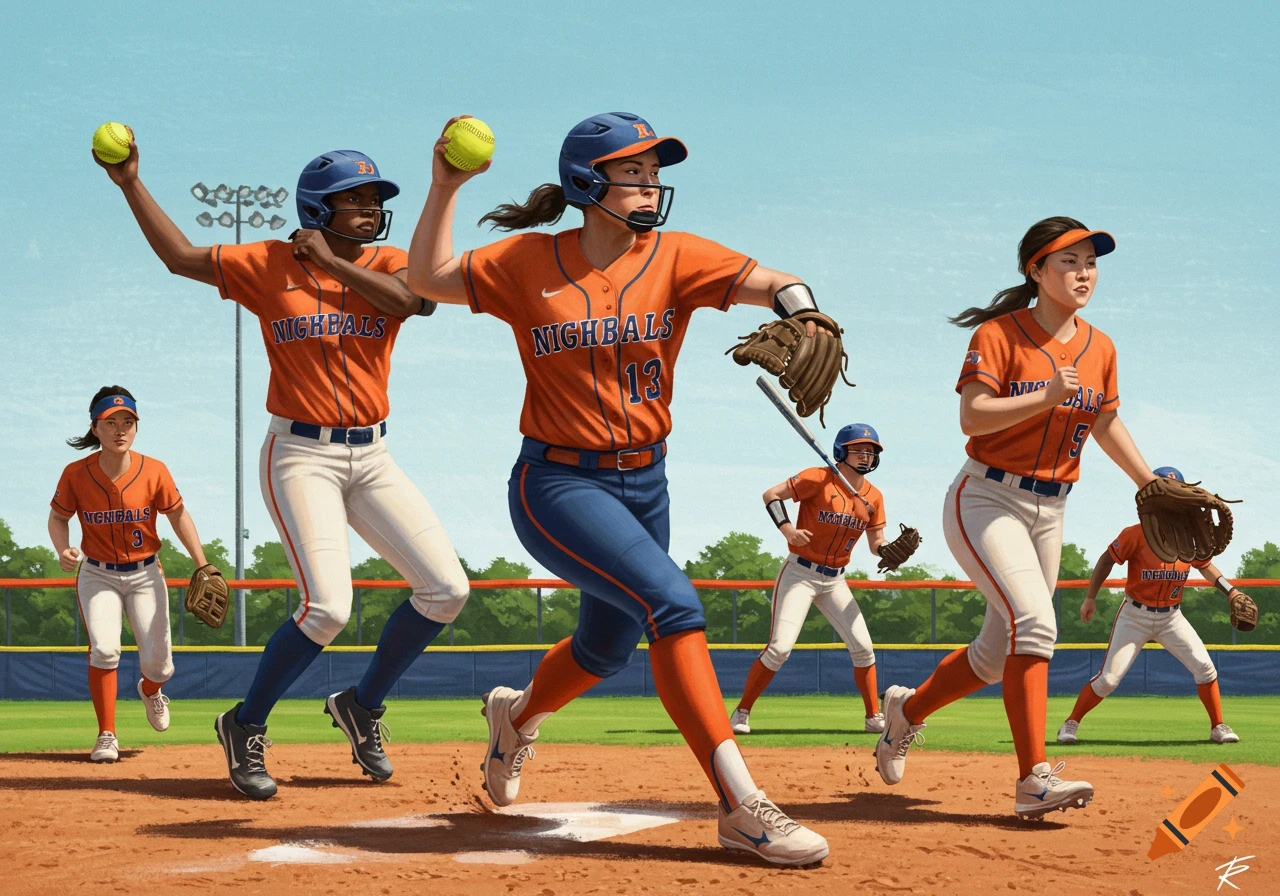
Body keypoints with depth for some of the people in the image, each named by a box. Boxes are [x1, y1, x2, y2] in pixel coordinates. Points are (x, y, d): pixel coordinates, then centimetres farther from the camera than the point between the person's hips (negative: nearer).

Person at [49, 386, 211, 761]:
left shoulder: (154, 472, -14)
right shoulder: (76, 474, -14)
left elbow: (178, 514, -1)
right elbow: (58, 517, 2)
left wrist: (202, 565, -7)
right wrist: (63, 550, -19)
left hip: (145, 574, 1)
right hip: (97, 575, 0)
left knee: (157, 664, -3)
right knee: (104, 649, -22)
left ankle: (150, 690, 37)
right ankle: (106, 735, -7)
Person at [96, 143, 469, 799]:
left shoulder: (387, 265, 3)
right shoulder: (270, 265, 0)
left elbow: (421, 298, -19)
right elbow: (180, 257, 2)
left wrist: (332, 261, -14)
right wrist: (131, 185, -5)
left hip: (372, 459, 4)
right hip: (300, 456, -4)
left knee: (446, 590, -7)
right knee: (327, 608, -20)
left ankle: (361, 707, 15)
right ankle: (244, 726, 3)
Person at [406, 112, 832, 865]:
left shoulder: (675, 259, -2)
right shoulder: (530, 263, -3)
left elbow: (766, 282, -16)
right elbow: (429, 279, 1)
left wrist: (797, 307, -39)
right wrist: (446, 186, -8)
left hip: (645, 485, 5)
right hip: (559, 484, -5)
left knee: (608, 648, 19)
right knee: (672, 603, -24)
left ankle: (518, 715, 54)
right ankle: (741, 806, -25)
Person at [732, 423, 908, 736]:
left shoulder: (873, 497, 4)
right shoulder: (819, 479, -12)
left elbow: (876, 545, 7)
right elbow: (771, 494, -14)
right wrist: (787, 529, -28)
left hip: (835, 581, 6)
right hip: (800, 573, -6)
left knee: (863, 648, 1)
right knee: (780, 648, -14)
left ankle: (874, 717, 15)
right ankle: (741, 713, -3)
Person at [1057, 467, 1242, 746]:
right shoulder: (1137, 534, -16)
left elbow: (1205, 566, 14)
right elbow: (1108, 559, -5)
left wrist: (1231, 591, 4)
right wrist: (1090, 598, -5)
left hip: (1171, 617, 3)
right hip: (1135, 615, -3)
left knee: (1205, 668, -7)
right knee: (1108, 679, -8)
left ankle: (1218, 727, 8)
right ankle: (1071, 723, 8)